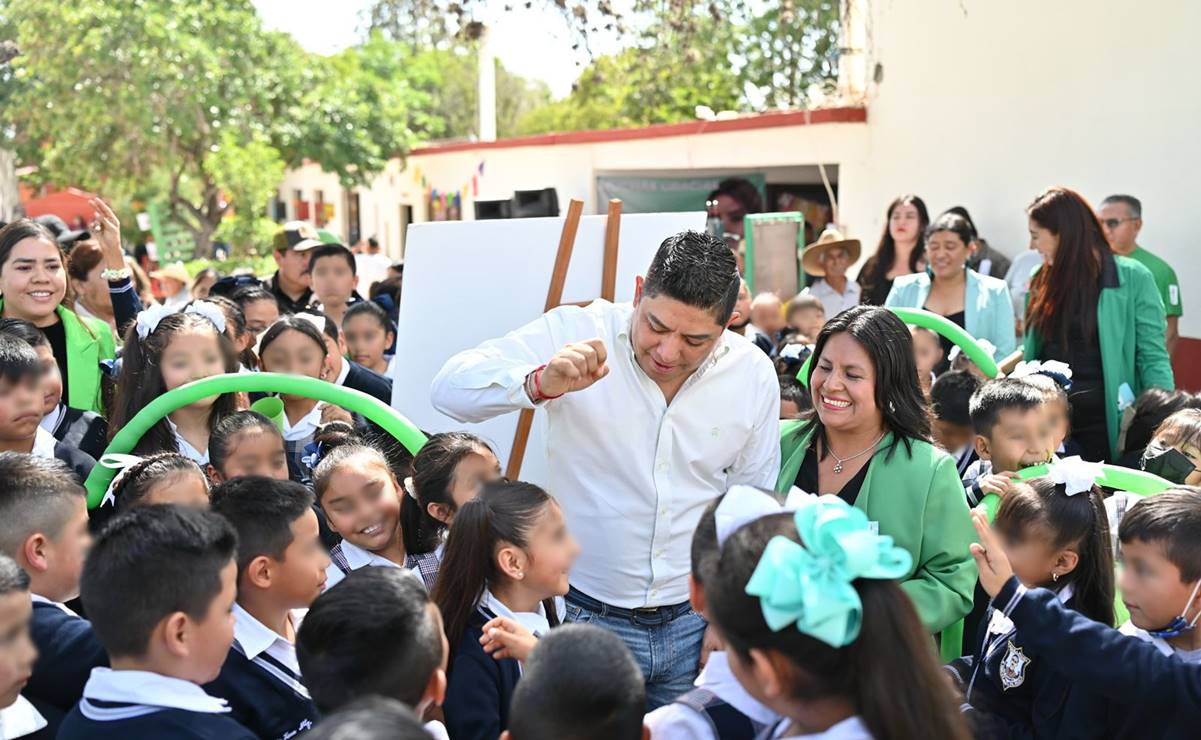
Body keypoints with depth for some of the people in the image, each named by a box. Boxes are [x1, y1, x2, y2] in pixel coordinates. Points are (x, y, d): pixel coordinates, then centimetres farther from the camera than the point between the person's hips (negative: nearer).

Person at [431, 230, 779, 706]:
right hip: (586, 614, -2)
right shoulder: (577, 332, -13)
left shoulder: (754, 375, -4)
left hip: (694, 625, 2)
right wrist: (541, 383, -37)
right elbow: (451, 390, -19)